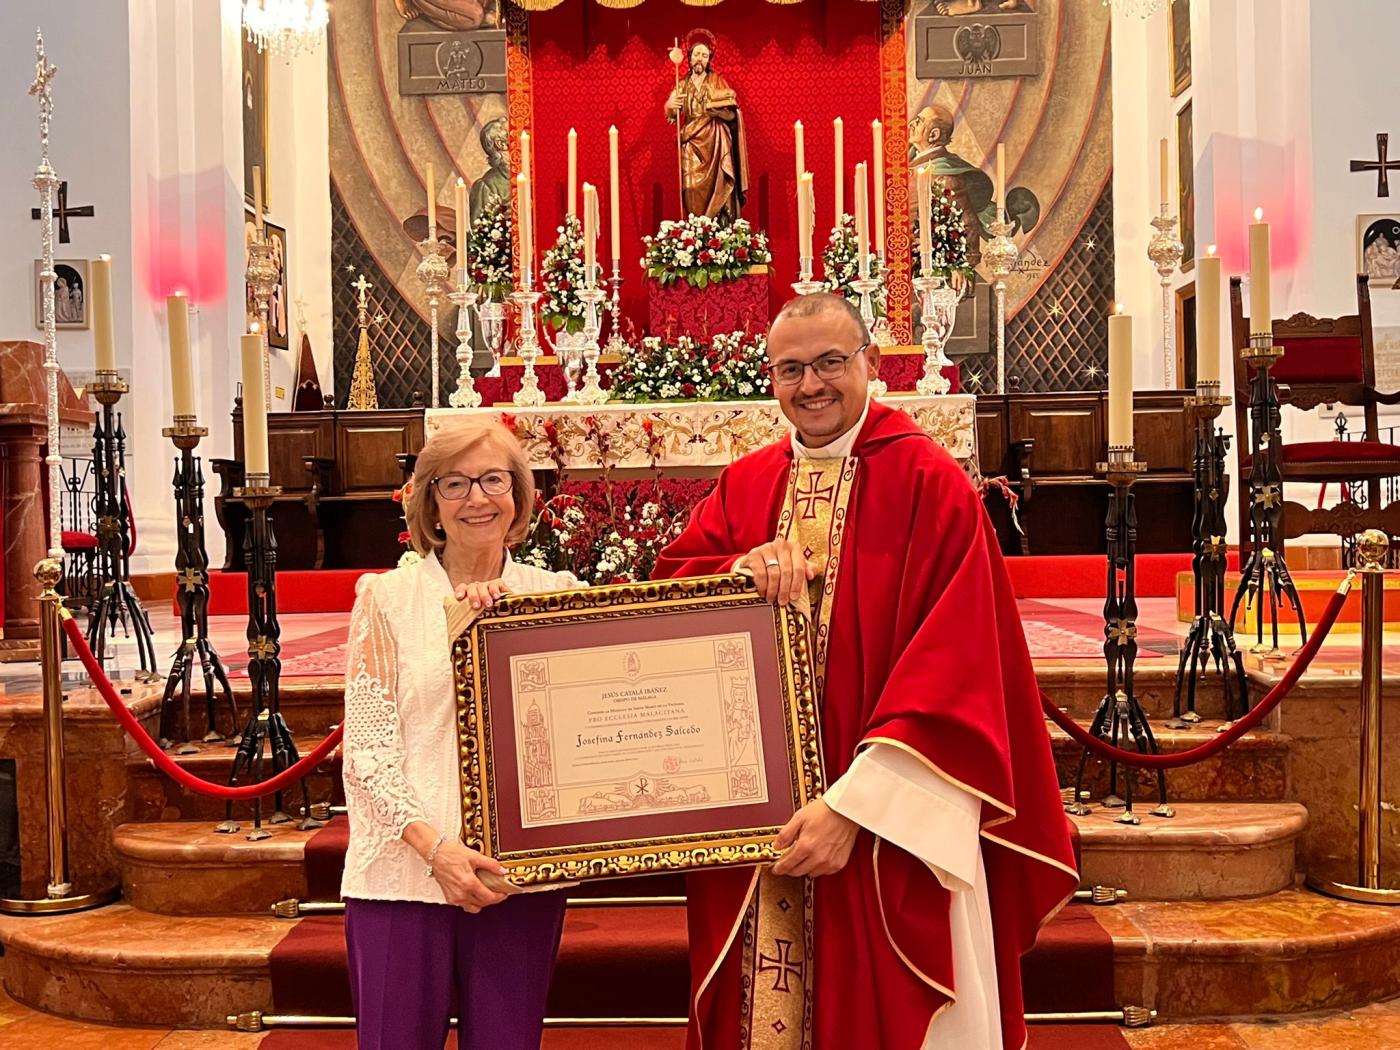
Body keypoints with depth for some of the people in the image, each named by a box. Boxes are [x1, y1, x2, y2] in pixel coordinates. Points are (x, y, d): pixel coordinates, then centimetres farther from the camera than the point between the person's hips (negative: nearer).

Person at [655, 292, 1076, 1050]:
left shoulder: (929, 484, -8)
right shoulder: (741, 488, 9)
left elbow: (953, 667, -15)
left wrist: (856, 805, -22)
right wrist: (740, 571, -19)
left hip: (890, 832, -4)